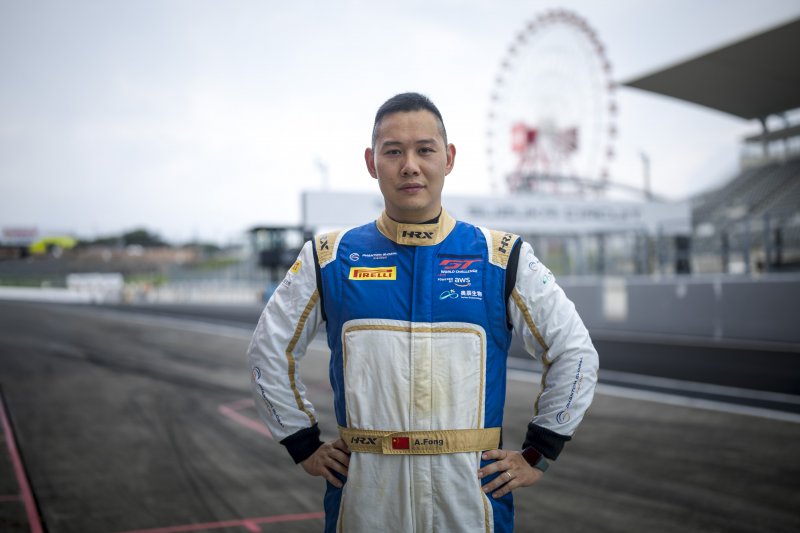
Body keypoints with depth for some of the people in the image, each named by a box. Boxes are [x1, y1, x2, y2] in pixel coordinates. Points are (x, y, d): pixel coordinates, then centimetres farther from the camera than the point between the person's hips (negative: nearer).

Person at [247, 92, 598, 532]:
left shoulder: (502, 258, -1)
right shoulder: (329, 259, 1)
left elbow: (575, 353, 5)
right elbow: (269, 351, 11)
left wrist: (536, 455, 3)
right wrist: (305, 447, 7)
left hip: (470, 493, 0)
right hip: (363, 494, 1)